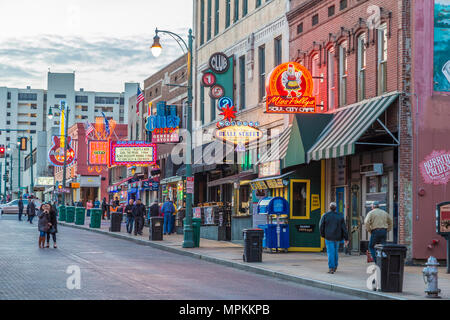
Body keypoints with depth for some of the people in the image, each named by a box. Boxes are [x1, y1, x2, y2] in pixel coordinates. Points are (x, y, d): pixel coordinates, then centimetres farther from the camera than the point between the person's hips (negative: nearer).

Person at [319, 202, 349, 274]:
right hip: (337, 237, 3)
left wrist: (323, 235, 13)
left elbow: (321, 226, -4)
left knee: (330, 252, -3)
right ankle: (335, 266, 28)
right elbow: (344, 227, -1)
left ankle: (331, 268, -11)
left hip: (329, 237, -3)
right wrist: (346, 238, 2)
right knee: (335, 252, 19)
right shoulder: (340, 216, 0)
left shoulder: (325, 215, -5)